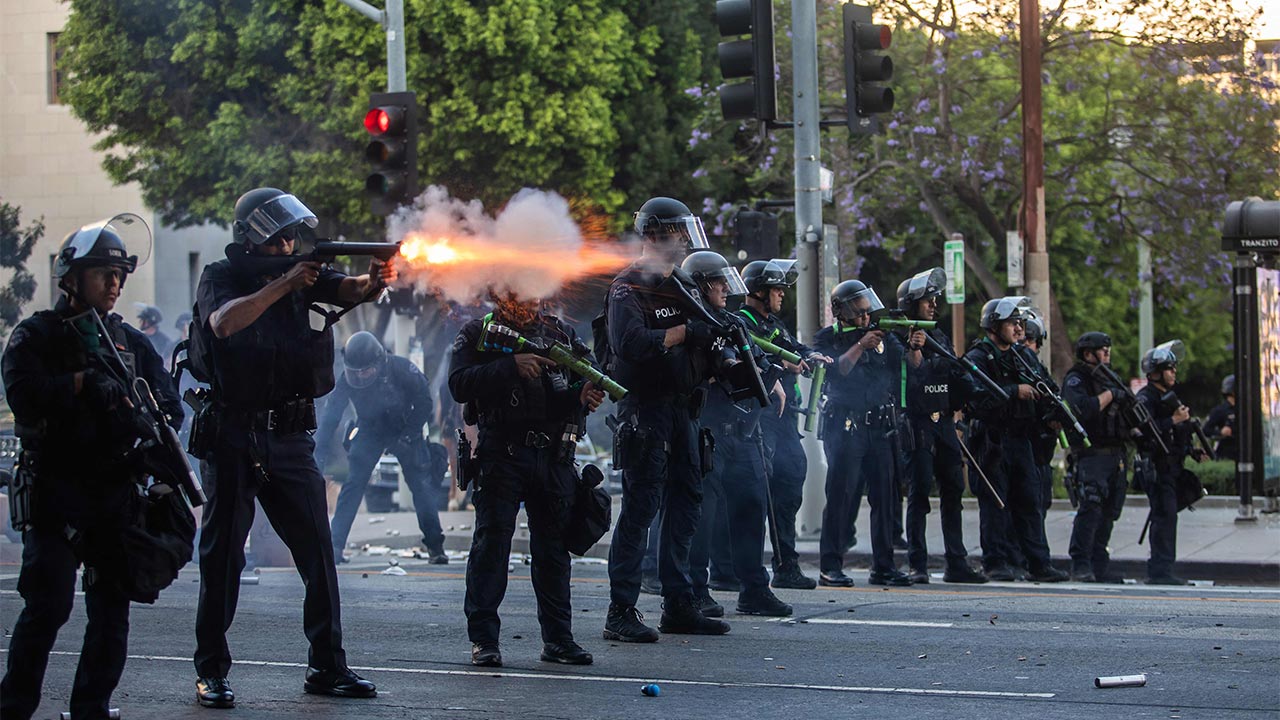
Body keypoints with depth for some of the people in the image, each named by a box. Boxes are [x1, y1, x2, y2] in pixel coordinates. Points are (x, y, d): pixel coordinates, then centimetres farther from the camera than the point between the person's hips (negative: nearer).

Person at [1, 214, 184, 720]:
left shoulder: (133, 343, 16)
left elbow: (170, 405, 9)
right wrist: (82, 384, -14)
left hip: (117, 493, 5)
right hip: (56, 492, -5)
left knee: (112, 607, 6)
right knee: (49, 604, -12)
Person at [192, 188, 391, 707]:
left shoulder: (300, 272, 7)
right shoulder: (221, 278, -2)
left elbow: (349, 291, -9)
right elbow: (224, 323, -23)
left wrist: (373, 281, -32)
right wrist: (283, 285, -24)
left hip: (289, 436, 4)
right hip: (233, 435, -4)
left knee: (317, 548, 1)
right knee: (223, 552, 2)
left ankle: (327, 666, 8)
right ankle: (211, 671, 7)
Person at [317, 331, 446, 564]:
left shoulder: (401, 369, -26)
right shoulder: (347, 381, -20)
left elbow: (424, 402, -16)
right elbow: (330, 415, -15)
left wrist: (408, 435, -22)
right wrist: (320, 454, -23)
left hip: (405, 430, -1)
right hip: (370, 431, 1)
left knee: (421, 485, -9)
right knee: (353, 483, -13)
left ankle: (435, 546, 1)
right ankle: (334, 544, -12)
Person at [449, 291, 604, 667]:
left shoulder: (561, 333, 14)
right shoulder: (477, 334, 4)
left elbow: (587, 376, 13)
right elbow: (459, 384, -10)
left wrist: (585, 395, -10)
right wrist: (511, 367, -19)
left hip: (554, 456, 3)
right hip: (501, 455, -3)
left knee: (554, 545, 8)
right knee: (492, 541, -5)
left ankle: (558, 639, 14)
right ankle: (483, 639, -1)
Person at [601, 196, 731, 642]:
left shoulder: (684, 286, 17)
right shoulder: (628, 289, -9)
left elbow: (702, 340, 21)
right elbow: (630, 343, -23)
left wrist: (723, 334, 0)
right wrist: (685, 331, -21)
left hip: (683, 408, 9)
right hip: (645, 408, -9)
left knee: (686, 502, 10)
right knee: (641, 505, -10)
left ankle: (679, 605, 16)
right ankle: (621, 613, -8)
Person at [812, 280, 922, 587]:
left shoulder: (882, 335, 12)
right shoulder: (828, 339, 1)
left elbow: (911, 365, 4)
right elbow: (836, 371, -14)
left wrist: (914, 348, -17)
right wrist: (860, 346, -21)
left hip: (880, 429, 5)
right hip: (844, 427, -5)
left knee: (884, 496, 4)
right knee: (842, 495, -7)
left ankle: (884, 567, 9)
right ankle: (830, 567, -5)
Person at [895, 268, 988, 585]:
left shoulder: (940, 339, 17)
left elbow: (958, 375, 18)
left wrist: (977, 393, 3)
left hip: (943, 424, 7)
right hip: (917, 425, -7)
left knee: (953, 491, 6)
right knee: (919, 493, -6)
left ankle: (956, 564, 10)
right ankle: (917, 565, -3)